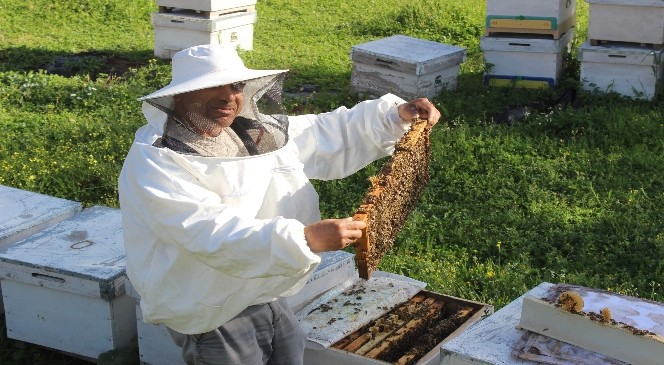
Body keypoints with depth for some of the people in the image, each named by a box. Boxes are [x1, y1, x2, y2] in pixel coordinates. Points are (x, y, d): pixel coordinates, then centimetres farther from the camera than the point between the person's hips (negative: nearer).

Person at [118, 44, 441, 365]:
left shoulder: (253, 131, 3)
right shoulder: (155, 162, -21)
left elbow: (325, 134, 12)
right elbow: (212, 233, -33)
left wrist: (395, 115, 0)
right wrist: (305, 239, -41)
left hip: (268, 299, 7)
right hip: (212, 319, -7)